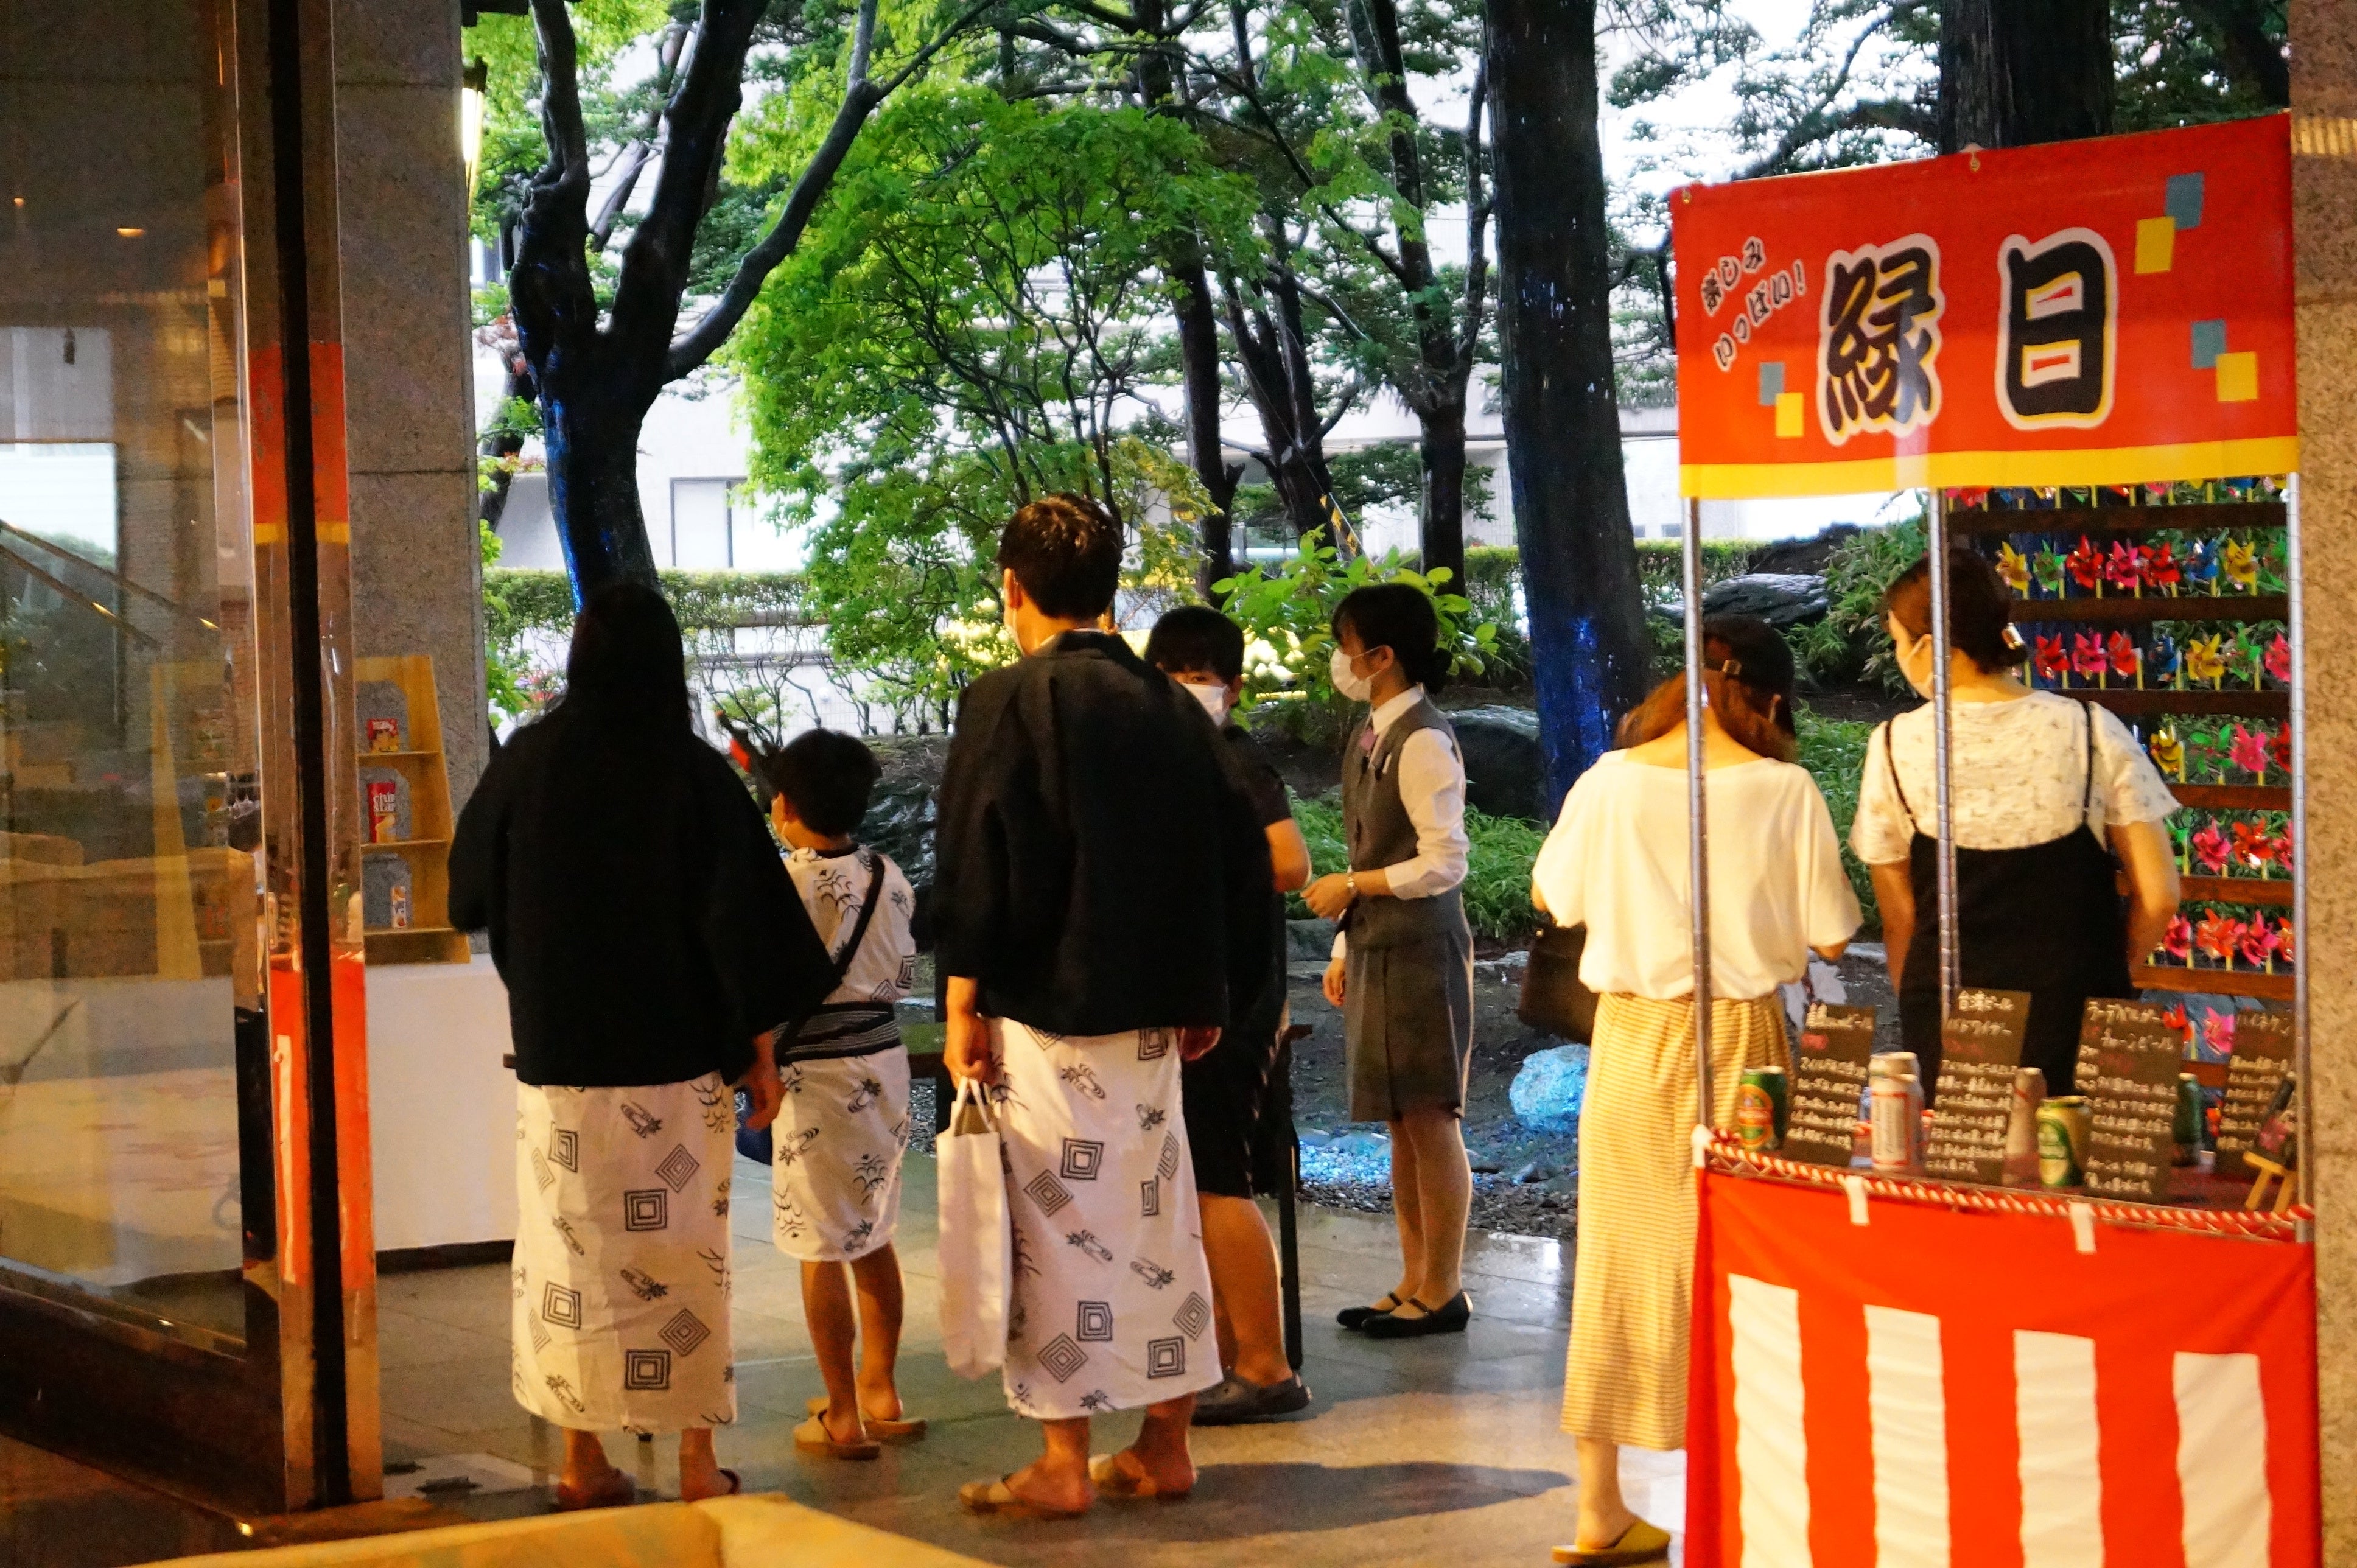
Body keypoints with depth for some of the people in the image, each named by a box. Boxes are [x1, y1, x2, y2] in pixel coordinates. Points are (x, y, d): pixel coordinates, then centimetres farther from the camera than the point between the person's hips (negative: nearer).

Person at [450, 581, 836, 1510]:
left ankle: (583, 1461, 12)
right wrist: (759, 1052, 0)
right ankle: (696, 1463, 7)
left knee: (568, 1248, 10)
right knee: (682, 1250, 5)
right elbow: (744, 921, -9)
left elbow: (471, 893, 13)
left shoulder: (527, 762, -1)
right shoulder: (696, 775, -8)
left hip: (557, 1053, 2)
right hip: (676, 1058, -2)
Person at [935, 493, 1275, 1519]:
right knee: (1157, 1220, 12)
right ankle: (1165, 1446, 17)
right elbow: (1235, 858, 10)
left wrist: (962, 1006, -6)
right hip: (1152, 1013, 6)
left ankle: (1063, 1464, 2)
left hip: (1043, 1013, -6)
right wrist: (1206, 998, 16)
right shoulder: (1168, 705, 7)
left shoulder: (1007, 702, -10)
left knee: (1058, 1227, -1)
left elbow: (976, 867, -12)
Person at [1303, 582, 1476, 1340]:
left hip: (1421, 951, -9)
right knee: (1400, 1123, 13)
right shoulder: (1367, 736, 12)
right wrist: (1345, 948, 16)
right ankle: (1414, 1285, 20)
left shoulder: (1423, 743, -16)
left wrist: (1350, 887, -14)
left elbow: (1444, 864, -19)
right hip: (1377, 950, 9)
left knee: (1429, 1119, -2)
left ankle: (1442, 1292, 5)